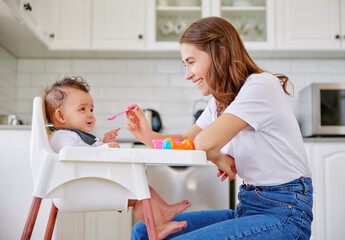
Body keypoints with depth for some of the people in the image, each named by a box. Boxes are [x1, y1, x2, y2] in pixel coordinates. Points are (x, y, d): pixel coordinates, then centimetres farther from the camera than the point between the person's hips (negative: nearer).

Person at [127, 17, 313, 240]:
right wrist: (148, 135, -3)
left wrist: (218, 159, -5)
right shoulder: (221, 101, 13)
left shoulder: (261, 86, -17)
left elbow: (206, 141, -27)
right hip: (249, 208, 9)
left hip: (284, 215, -9)